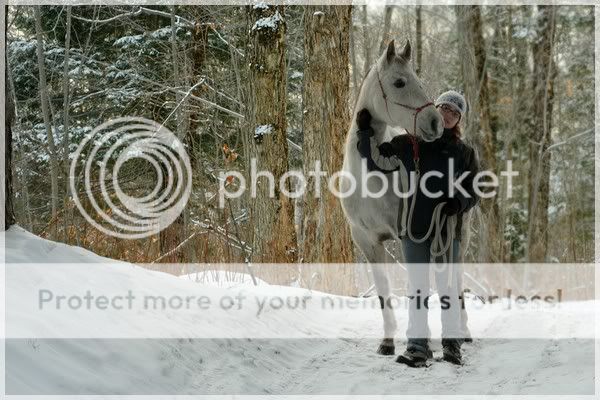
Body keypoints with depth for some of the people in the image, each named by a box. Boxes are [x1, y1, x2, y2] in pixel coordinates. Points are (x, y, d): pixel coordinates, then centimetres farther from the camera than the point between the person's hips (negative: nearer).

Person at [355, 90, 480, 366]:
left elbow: (473, 193, 11)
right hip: (414, 227, 0)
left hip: (447, 228, 0)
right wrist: (365, 133, -6)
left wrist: (459, 202, -10)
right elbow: (376, 161, 4)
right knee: (417, 286, 3)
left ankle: (452, 342, 16)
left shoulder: (464, 153, 10)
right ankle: (417, 345, 7)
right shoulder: (409, 144, 7)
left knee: (448, 285, 3)